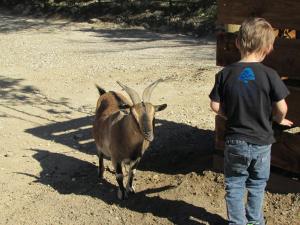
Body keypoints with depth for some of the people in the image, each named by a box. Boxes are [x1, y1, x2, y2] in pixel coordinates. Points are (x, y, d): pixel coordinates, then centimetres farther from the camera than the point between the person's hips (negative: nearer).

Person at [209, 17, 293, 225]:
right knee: (257, 185, 20)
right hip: (261, 142, 0)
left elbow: (215, 106, -7)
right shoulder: (269, 75, -15)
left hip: (235, 141, 0)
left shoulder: (225, 74, -9)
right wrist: (279, 120, 9)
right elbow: (281, 108, -13)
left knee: (234, 185, 15)